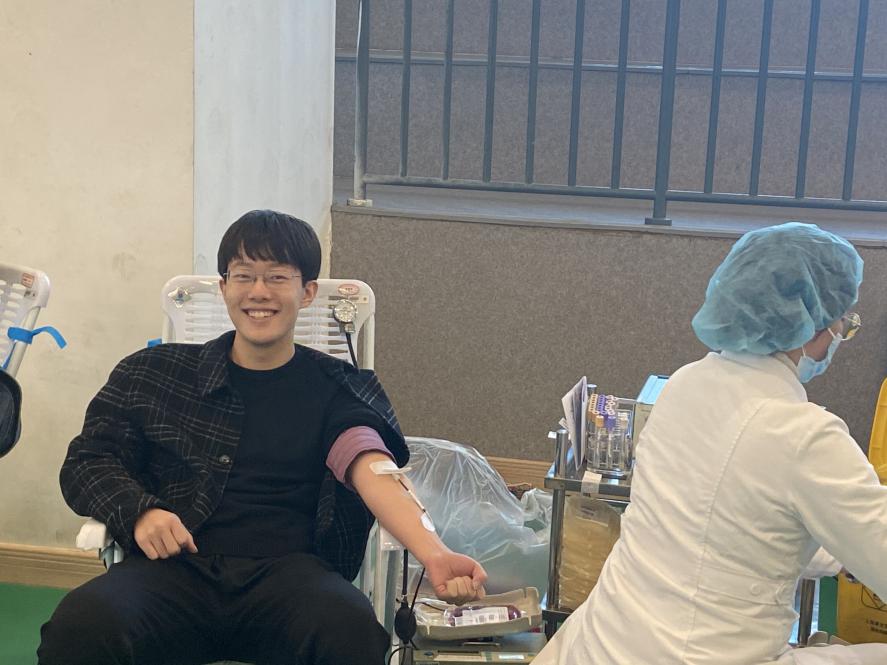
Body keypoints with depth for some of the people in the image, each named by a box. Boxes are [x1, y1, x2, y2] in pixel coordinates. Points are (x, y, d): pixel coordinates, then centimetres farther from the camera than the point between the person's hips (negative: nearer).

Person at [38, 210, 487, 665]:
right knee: (82, 624, -33)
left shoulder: (339, 391, 13)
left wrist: (434, 556, -24)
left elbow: (375, 473, -4)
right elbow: (86, 461, 14)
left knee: (350, 627, -35)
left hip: (287, 567, 0)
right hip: (177, 566, 0)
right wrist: (139, 510, -9)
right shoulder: (151, 374, 17)